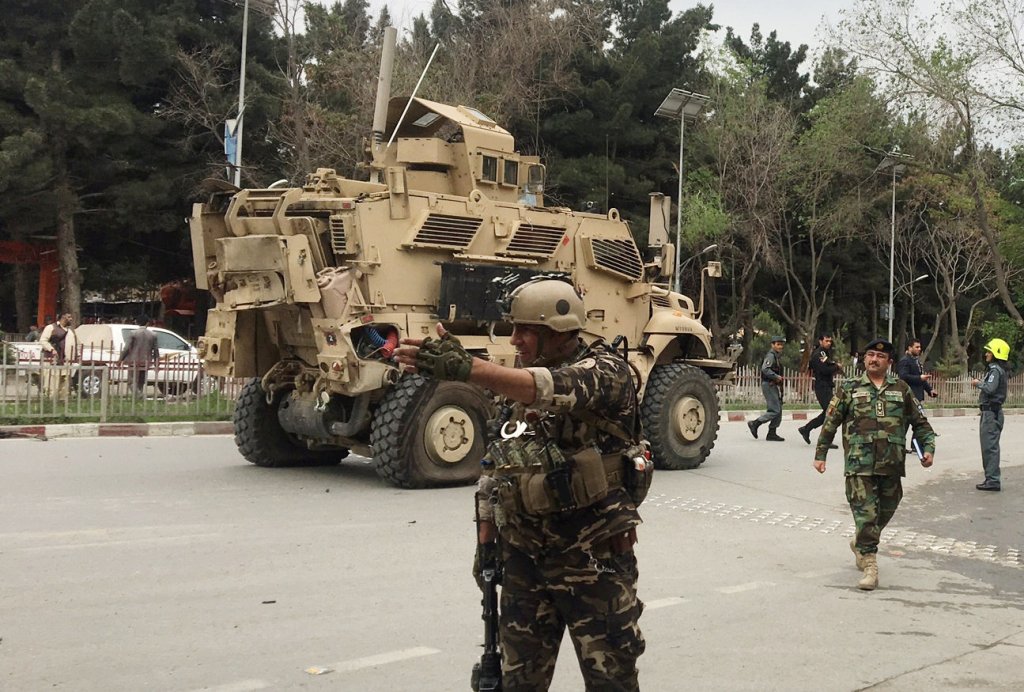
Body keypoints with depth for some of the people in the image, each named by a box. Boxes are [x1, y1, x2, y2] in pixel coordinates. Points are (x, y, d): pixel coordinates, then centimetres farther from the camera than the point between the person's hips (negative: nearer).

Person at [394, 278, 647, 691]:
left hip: (594, 559, -6)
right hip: (523, 557, 6)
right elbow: (496, 463, 17)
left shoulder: (605, 370, -12)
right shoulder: (519, 382, 10)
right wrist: (485, 539, 11)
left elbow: (558, 388, -35)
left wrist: (468, 368, -47)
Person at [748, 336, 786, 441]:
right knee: (775, 410, -13)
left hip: (774, 386, 10)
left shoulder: (776, 356, 20)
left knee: (778, 411, 9)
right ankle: (755, 423, -6)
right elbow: (765, 369, -26)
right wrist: (776, 377, -25)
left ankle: (772, 433, 11)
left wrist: (779, 378, 12)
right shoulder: (770, 355, -12)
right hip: (769, 385, -10)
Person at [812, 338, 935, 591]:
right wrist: (820, 454, 6)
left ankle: (861, 544, 39)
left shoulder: (901, 390, 11)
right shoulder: (849, 389, 6)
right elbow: (830, 423, 9)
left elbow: (920, 422, 16)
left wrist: (928, 448, 2)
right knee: (865, 514, -8)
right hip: (860, 464, -3)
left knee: (885, 511, 14)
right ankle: (869, 565, -6)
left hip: (892, 464, 3)